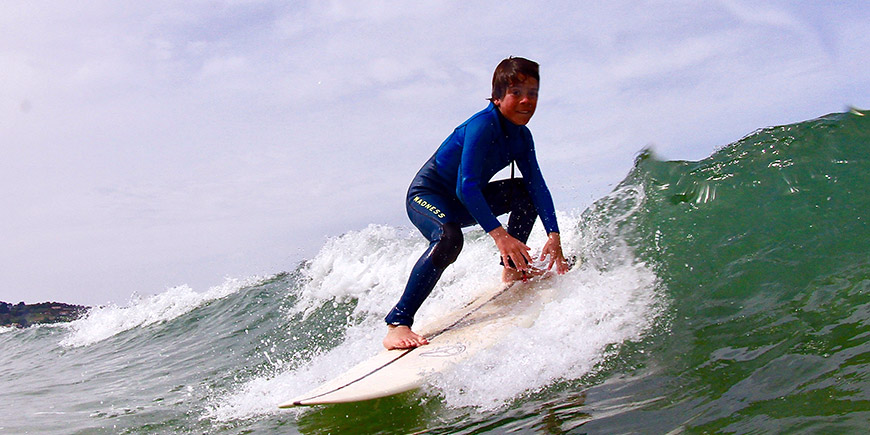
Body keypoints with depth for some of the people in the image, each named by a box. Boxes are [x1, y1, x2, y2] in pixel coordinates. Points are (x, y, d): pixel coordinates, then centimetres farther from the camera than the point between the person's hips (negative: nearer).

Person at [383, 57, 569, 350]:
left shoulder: (521, 136, 0)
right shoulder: (482, 126, -26)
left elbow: (538, 185, -2)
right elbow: (466, 186, -34)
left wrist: (553, 235, -14)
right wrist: (498, 234, -43)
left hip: (462, 204, 9)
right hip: (426, 196, -9)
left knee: (525, 192, 5)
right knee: (449, 238, -38)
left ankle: (512, 270, 18)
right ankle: (397, 325, -39)